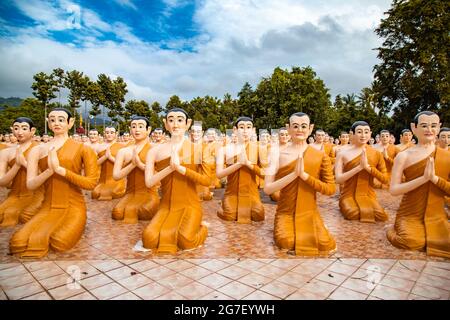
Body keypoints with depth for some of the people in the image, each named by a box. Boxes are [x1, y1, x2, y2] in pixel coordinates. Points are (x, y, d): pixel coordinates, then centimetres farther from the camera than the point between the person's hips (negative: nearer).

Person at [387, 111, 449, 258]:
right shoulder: (404, 156, -5)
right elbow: (393, 190, -12)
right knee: (410, 242, -27)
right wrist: (424, 178, -22)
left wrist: (435, 178, -17)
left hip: (436, 216, 3)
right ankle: (397, 229, 8)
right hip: (409, 215, -2)